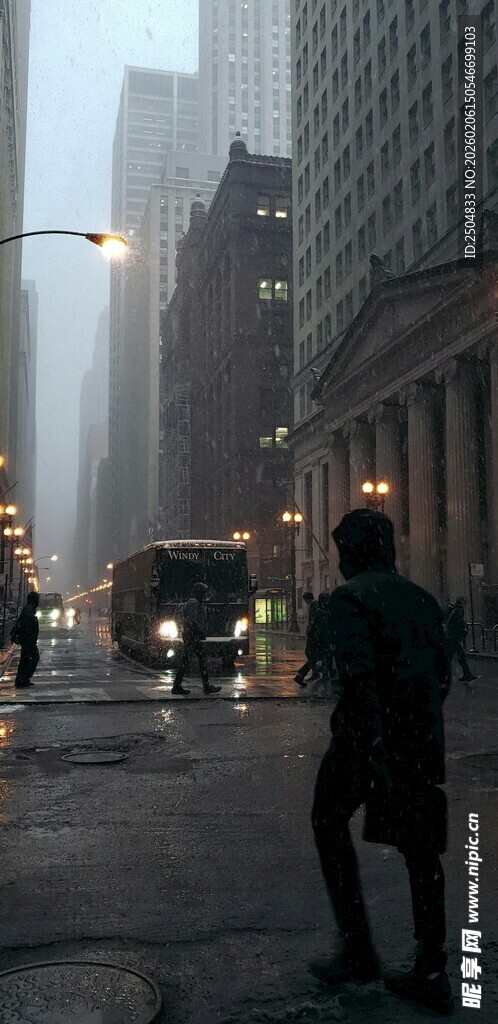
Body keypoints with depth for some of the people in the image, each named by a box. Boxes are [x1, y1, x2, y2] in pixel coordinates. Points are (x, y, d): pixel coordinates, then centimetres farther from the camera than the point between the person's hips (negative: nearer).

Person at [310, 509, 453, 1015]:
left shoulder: (349, 597, -9)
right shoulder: (421, 598, 12)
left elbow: (360, 674, -21)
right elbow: (442, 674, 14)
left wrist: (374, 746, -24)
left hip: (368, 733, -6)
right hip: (423, 740, 6)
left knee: (329, 824, 14)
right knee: (420, 845, 12)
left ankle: (357, 950, 14)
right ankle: (431, 974, 15)